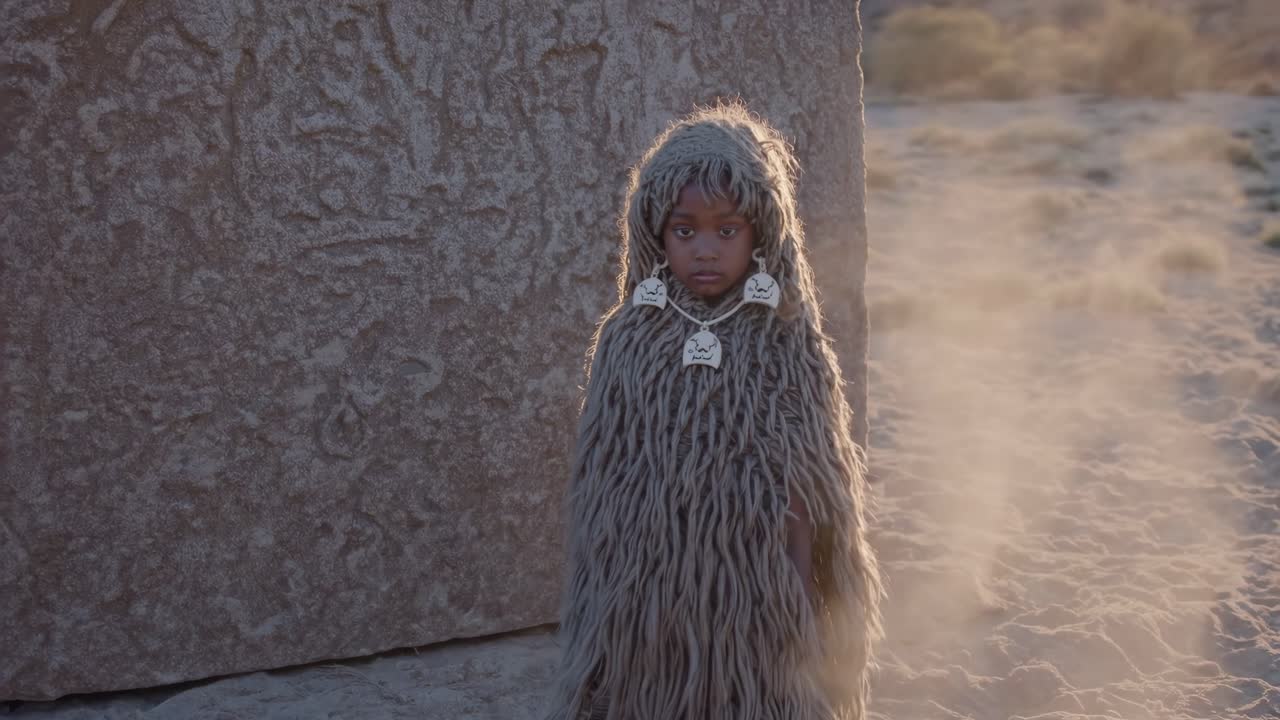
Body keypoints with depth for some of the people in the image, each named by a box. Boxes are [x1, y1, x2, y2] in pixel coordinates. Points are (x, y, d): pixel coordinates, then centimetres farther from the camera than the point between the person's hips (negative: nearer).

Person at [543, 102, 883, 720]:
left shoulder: (788, 347, -7)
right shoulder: (626, 343, -3)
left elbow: (797, 496, -4)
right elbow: (603, 488, 3)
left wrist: (797, 610, -4)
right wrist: (603, 603, 5)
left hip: (750, 601, -1)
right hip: (645, 598, 2)